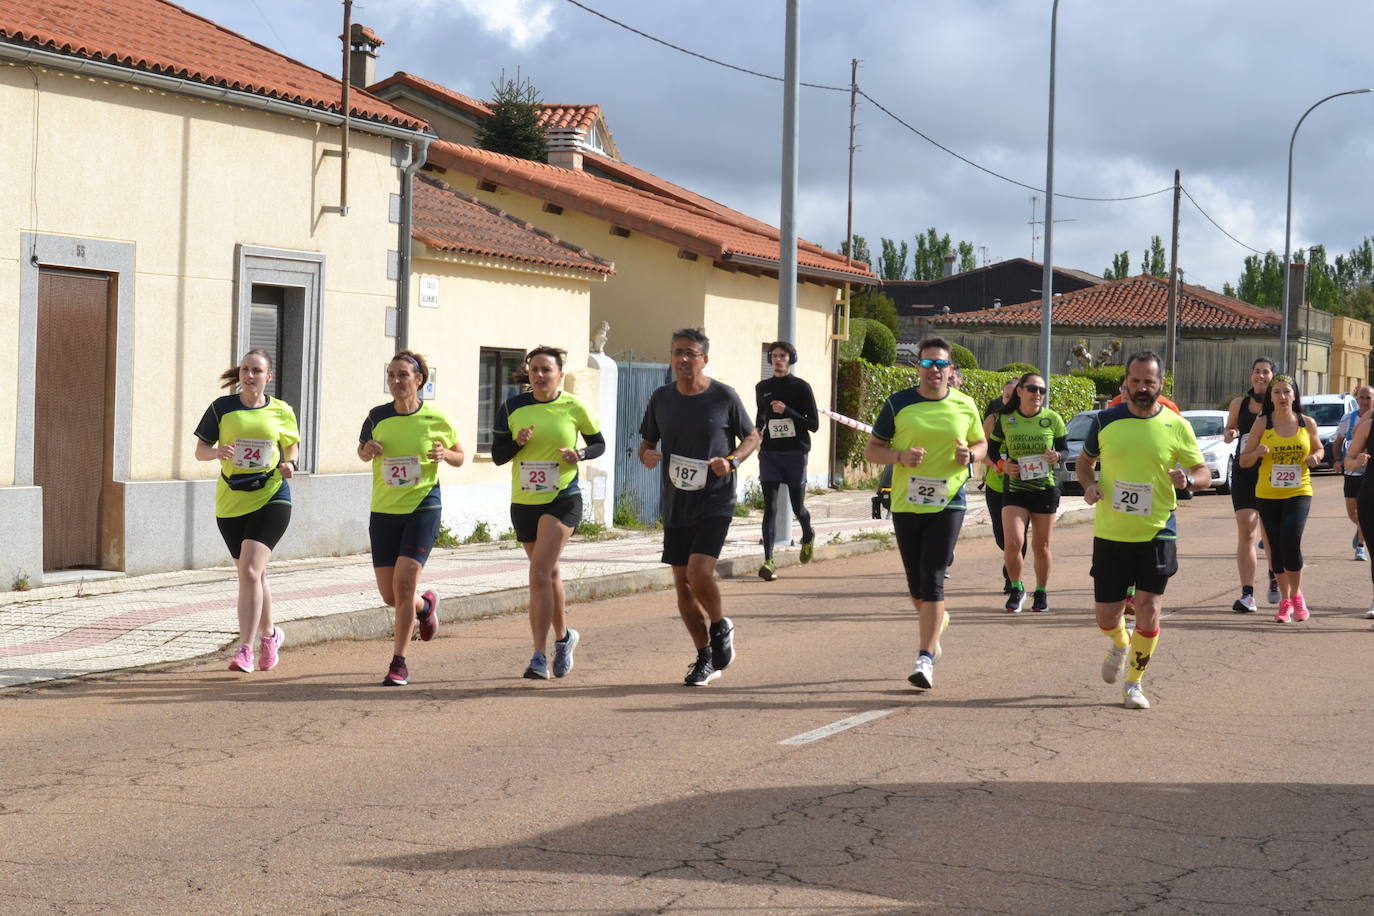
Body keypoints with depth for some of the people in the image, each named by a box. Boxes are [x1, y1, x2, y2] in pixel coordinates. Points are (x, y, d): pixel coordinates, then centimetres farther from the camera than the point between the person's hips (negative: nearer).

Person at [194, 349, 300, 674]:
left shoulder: (281, 412, 2)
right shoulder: (221, 408, 1)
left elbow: (292, 443, 19)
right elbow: (200, 450, 4)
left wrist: (290, 463, -2)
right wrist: (217, 452, -19)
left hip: (271, 498, -2)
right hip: (231, 501, 3)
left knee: (250, 570, -17)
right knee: (252, 573, 13)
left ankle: (245, 649, -16)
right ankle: (269, 634, 37)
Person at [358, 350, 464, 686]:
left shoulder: (435, 419, -4)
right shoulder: (378, 416, 0)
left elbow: (459, 457, 9)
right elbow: (362, 451, 17)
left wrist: (443, 454, -13)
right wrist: (367, 450, -7)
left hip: (423, 509, -3)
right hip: (384, 511, 3)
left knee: (403, 582, -16)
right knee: (389, 594, 6)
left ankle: (399, 663, -7)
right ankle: (425, 605, 43)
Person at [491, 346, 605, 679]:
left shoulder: (574, 408, -5)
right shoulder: (512, 408, 0)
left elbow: (599, 444, 8)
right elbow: (497, 455, 3)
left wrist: (579, 454, -13)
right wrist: (518, 442, -17)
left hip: (562, 501, -4)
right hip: (523, 502, 4)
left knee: (539, 574, -17)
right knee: (549, 574, 18)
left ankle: (540, 656, -16)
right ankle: (564, 636, 40)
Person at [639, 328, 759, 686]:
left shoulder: (724, 397, -5)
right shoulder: (661, 398, 5)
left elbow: (752, 437, 7)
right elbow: (646, 441, 16)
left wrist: (732, 461, -13)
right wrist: (647, 455, -8)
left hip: (715, 502, -5)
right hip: (675, 505, 5)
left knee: (699, 573, -20)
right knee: (682, 583, 7)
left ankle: (721, 627, 10)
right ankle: (706, 658, 21)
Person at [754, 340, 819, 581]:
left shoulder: (801, 388, -3)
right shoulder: (762, 388, 8)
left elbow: (814, 425, -6)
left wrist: (787, 412, -17)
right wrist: (757, 430, 4)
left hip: (795, 453, -2)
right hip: (769, 453, 2)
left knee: (797, 507, 10)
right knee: (770, 508, -8)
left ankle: (808, 535, 43)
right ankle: (768, 561, -13)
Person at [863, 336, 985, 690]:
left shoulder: (965, 406, 4)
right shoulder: (898, 404, 1)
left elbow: (981, 444, 18)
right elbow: (871, 450, 4)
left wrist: (969, 455, -6)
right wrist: (900, 456, -15)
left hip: (948, 504, -1)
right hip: (905, 504, 2)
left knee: (932, 580, -11)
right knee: (916, 585, 10)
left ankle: (925, 658, -11)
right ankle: (938, 621, 43)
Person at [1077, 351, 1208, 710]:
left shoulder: (1177, 426, -3)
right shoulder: (1105, 421, 0)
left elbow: (1204, 472, 4)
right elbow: (1085, 460, 14)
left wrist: (1187, 479, -19)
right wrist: (1089, 484, -7)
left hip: (1157, 533, -1)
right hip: (1110, 533, 1)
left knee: (1148, 607, -10)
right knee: (1106, 615, 5)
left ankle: (1135, 683, 8)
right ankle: (1120, 645, 42)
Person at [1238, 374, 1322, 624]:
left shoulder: (1307, 423, 1)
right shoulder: (1262, 424, -2)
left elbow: (1318, 448, 18)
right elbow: (1243, 461, 1)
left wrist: (1315, 458, -5)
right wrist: (1257, 453, -20)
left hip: (1298, 493, -1)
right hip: (1267, 495, 1)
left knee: (1291, 543, -16)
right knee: (1276, 548, 5)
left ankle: (1296, 596, 4)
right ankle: (1285, 600, 20)